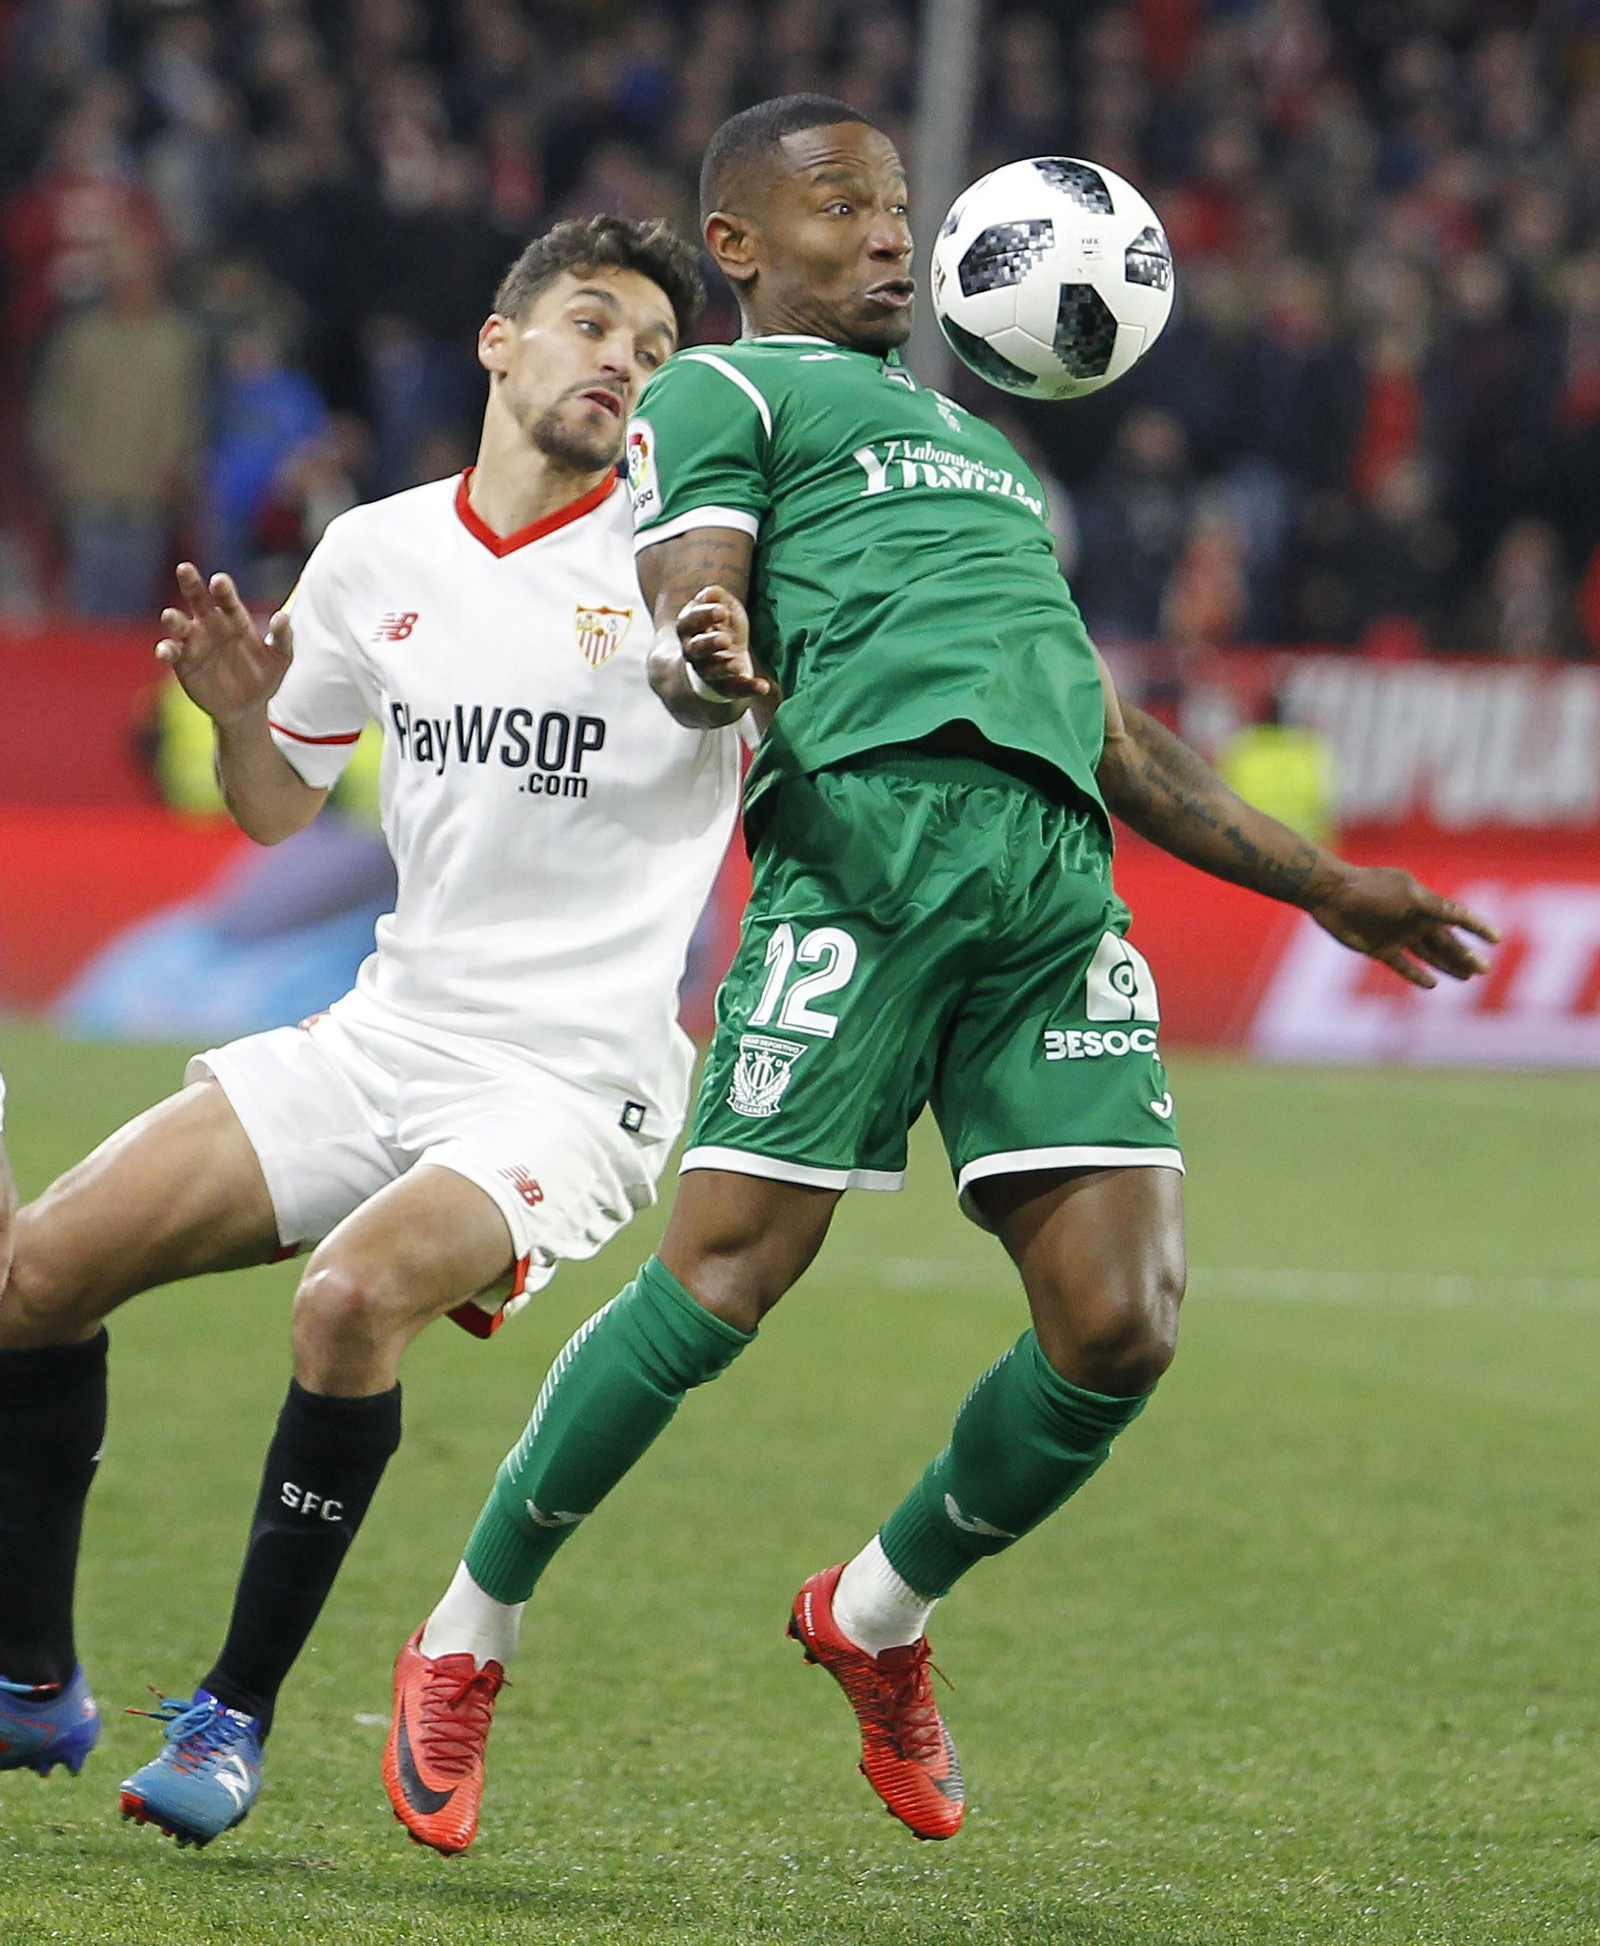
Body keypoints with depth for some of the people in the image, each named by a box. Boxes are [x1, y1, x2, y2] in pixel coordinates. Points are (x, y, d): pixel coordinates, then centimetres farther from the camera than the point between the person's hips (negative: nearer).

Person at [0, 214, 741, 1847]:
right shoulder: (376, 555, 9)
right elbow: (276, 808, 19)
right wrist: (239, 712, -3)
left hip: (573, 1083, -5)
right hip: (387, 1038, 5)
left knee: (353, 1292, -32)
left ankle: (236, 1714, -17)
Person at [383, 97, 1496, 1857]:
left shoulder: (976, 450, 38)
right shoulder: (721, 393, 15)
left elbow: (1109, 734, 40)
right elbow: (687, 619, -2)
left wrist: (1322, 883, 38)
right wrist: (699, 663, -27)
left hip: (1057, 872, 6)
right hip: (867, 831, -6)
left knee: (1117, 1328, -8)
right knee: (719, 1282, -13)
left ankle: (877, 1616, 16)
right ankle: (464, 1643, 5)